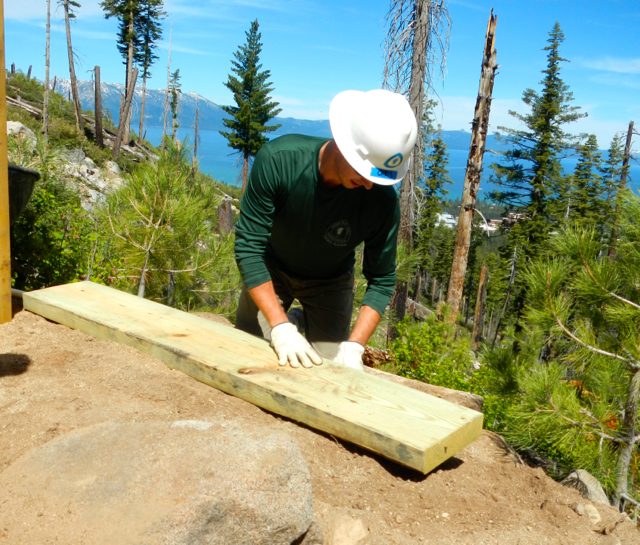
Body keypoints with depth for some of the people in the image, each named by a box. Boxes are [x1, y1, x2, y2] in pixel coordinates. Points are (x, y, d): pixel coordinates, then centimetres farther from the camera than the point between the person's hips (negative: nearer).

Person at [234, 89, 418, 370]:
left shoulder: (383, 201, -31)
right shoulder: (278, 159, -34)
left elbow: (381, 279, -18)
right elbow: (248, 247, -30)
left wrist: (354, 347, -29)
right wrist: (280, 328, -36)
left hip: (330, 282, 1)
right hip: (271, 270, 0)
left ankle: (302, 321, 25)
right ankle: (289, 323, 29)